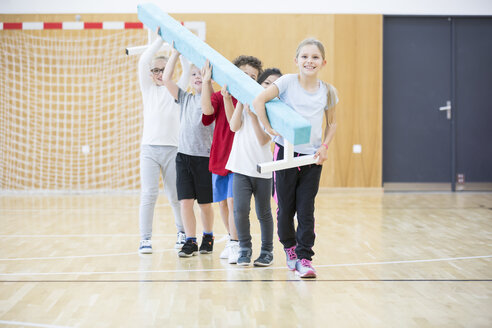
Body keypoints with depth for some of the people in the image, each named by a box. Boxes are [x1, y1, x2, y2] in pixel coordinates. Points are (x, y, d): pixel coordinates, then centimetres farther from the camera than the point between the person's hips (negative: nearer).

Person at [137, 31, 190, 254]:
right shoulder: (148, 89, 12)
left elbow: (187, 68, -2)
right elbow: (143, 61, 0)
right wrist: (161, 39, -2)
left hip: (172, 149, 0)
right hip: (150, 147, 0)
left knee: (175, 196, 4)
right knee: (149, 193, -9)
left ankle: (183, 231, 24)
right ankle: (145, 238, -4)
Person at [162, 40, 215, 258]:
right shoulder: (185, 98, 10)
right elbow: (167, 79, 4)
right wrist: (176, 52, 3)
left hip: (205, 158, -3)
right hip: (183, 156, 3)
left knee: (205, 204, 8)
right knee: (185, 201, -4)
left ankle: (208, 237, 27)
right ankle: (190, 242, 4)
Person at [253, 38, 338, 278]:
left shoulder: (328, 92, 3)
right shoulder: (288, 82, -7)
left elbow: (331, 123, 16)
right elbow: (259, 100, -15)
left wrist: (325, 146, 3)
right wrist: (269, 128, -15)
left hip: (312, 158, 1)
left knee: (306, 210, -1)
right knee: (285, 208, 7)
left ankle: (304, 258, 5)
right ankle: (289, 247, 31)